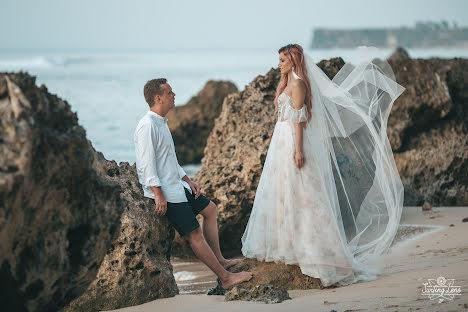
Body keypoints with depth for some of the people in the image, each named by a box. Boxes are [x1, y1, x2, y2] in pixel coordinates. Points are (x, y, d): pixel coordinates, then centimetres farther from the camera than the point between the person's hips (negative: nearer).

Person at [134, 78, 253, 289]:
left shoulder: (161, 123, 14)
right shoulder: (147, 126, -18)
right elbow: (146, 165, -23)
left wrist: (187, 180, 15)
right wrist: (159, 195, -25)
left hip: (176, 185, 11)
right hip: (164, 192, -11)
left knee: (209, 209, 19)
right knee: (195, 233, -9)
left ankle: (219, 260, 22)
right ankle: (225, 277, -6)